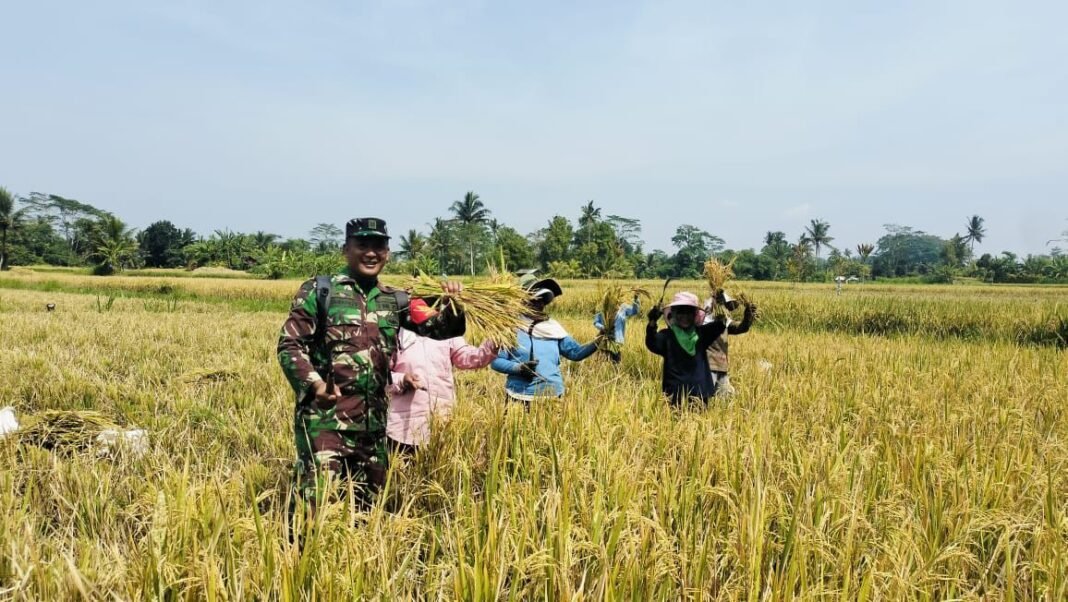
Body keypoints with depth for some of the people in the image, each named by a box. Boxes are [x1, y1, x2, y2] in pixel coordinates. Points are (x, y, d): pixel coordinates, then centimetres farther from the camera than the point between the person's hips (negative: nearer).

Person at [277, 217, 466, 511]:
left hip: (373, 417, 5)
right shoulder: (319, 290, -1)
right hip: (325, 413, -5)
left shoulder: (395, 301, 12)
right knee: (315, 500, -10)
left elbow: (439, 328, 11)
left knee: (367, 503, 16)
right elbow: (289, 345, -2)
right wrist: (313, 383, -15)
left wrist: (455, 305, -10)